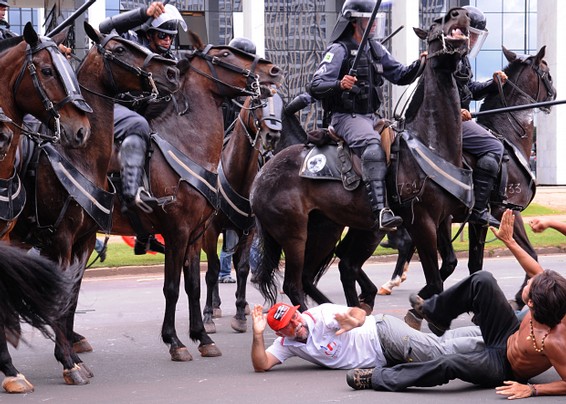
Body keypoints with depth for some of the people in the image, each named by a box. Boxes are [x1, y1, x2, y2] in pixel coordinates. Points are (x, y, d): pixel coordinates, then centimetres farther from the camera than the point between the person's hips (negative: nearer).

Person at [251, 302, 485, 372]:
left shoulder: (320, 315, -17)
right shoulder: (286, 345, 1)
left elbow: (358, 312, -24)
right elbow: (261, 365, -8)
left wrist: (355, 320, -49)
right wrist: (258, 334, -24)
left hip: (382, 332, -6)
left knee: (441, 351, -16)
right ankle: (484, 335, 13)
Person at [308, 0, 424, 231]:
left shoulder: (375, 49, 15)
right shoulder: (339, 50, -8)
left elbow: (400, 76, 17)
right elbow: (315, 87, -16)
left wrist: (419, 65, -3)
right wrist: (339, 85, -35)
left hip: (372, 116, 9)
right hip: (347, 117, -9)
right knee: (372, 144, -33)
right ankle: (381, 211, -47)